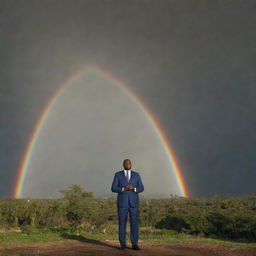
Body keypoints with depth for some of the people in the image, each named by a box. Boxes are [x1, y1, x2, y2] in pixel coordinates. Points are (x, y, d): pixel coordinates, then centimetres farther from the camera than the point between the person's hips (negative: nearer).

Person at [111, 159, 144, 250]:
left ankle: (134, 244, 1)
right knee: (122, 223, -1)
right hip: (122, 202, -1)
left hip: (133, 202, 1)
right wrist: (123, 188, -19)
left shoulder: (136, 174, 8)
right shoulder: (118, 174, 4)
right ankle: (123, 244, 7)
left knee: (134, 222, -4)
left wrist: (133, 189, -16)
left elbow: (141, 188, 5)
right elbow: (113, 188, -3)